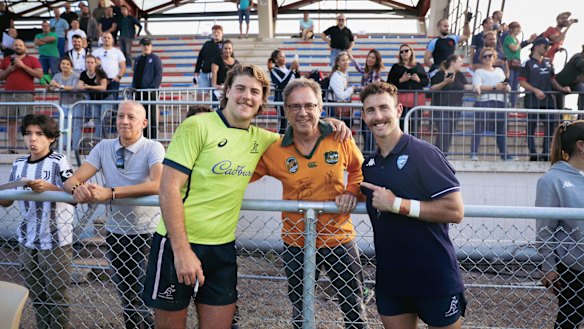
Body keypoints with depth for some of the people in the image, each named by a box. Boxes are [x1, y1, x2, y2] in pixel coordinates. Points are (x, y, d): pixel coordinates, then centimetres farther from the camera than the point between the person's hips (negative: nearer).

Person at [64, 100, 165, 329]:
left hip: (147, 233, -5)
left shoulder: (153, 148, -14)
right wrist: (78, 188, -31)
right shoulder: (103, 147, 0)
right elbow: (72, 180, -6)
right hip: (115, 232, 5)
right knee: (127, 299, 19)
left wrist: (110, 192, -39)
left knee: (146, 300, 0)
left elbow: (158, 185, -32)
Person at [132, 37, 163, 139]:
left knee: (151, 116, -5)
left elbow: (158, 75, -7)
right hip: (139, 92, 6)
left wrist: (153, 88, -17)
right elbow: (135, 75, 22)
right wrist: (133, 88, 9)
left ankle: (153, 138, -1)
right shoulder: (137, 60, 19)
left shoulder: (155, 58, 1)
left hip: (150, 91, -6)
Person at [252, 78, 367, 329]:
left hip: (338, 239, 0)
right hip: (296, 243, 0)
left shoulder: (340, 140, -9)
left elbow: (358, 168, 7)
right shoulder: (274, 150, -11)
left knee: (354, 308, 17)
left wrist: (352, 192, -9)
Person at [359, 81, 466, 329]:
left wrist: (397, 204, -23)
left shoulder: (423, 153, -14)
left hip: (435, 279, -6)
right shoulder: (369, 165, 7)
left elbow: (455, 211, -20)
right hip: (389, 279, 6)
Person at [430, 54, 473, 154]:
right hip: (441, 107, -6)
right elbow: (432, 88, -8)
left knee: (450, 133, 5)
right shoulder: (440, 74, -3)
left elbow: (466, 86, 4)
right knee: (443, 131, -15)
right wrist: (445, 82, -19)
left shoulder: (460, 75, 14)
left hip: (455, 108, 6)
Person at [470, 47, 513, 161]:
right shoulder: (479, 71, 11)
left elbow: (508, 88, 21)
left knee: (501, 128, 2)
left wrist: (506, 87, -4)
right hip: (484, 102, -5)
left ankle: (504, 154, 7)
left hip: (500, 102, 5)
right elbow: (477, 87, -8)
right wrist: (494, 87, -17)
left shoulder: (499, 70, 27)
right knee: (479, 127, -10)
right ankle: (474, 153, -10)